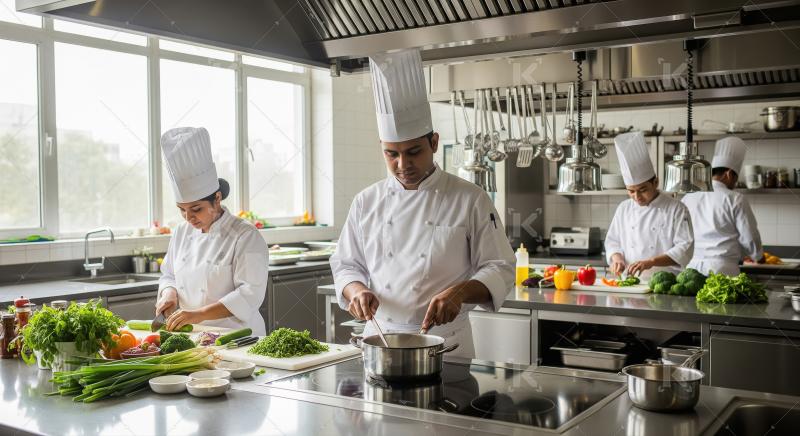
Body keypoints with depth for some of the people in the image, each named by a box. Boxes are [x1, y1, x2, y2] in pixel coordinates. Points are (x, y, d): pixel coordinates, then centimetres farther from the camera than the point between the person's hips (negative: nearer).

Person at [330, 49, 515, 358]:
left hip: (445, 342, -2)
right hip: (379, 339, 3)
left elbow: (500, 269, -5)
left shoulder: (470, 200, -6)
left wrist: (460, 291, -23)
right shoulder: (366, 203, 4)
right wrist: (357, 290, -11)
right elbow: (345, 265, 12)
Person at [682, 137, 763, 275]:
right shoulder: (735, 199, -3)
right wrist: (759, 255, 21)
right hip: (723, 269, -4)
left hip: (692, 265, 4)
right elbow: (750, 239, 0)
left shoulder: (688, 198, 9)